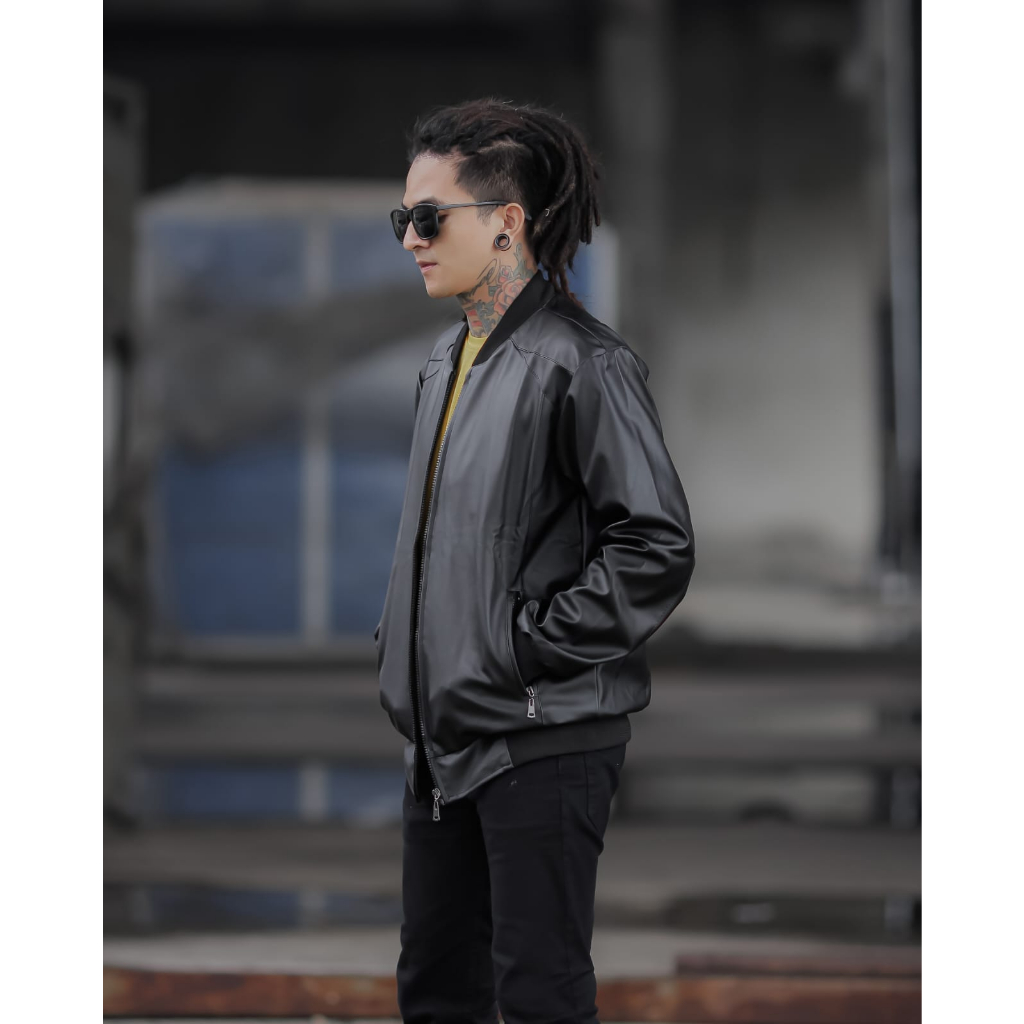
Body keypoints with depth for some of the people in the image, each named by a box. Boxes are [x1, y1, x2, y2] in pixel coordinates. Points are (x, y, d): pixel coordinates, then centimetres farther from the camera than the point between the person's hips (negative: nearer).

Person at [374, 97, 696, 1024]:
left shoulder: (582, 361, -14)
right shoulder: (448, 359, 14)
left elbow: (658, 548, -17)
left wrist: (538, 644, -16)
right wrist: (402, 653, 13)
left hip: (544, 739, -9)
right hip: (446, 733, 9)